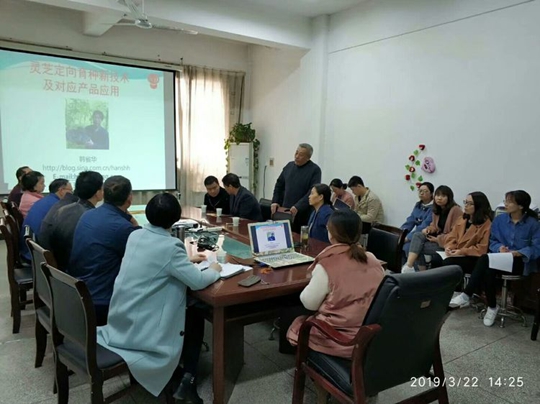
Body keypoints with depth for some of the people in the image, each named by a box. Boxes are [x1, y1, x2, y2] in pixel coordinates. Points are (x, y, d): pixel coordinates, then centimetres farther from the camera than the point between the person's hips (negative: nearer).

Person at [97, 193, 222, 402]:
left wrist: (185, 260, 20)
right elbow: (197, 281, -17)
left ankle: (178, 370, 34)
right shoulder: (170, 246, -21)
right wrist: (214, 270, 2)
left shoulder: (135, 236, 1)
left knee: (187, 311, 26)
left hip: (120, 321, 8)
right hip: (143, 329, -7)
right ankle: (187, 380, 11)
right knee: (196, 316, 16)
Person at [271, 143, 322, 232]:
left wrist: (298, 207, -24)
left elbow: (313, 192, -17)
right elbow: (279, 185, 18)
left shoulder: (315, 170, -7)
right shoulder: (289, 166, 10)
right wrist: (275, 202, 6)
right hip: (285, 211, 5)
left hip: (303, 213, -5)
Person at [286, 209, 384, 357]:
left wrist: (312, 282, 12)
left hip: (342, 338, -6)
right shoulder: (372, 259, -1)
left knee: (297, 325, 19)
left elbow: (309, 303, -6)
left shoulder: (327, 264, -17)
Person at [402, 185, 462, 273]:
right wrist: (428, 229, -4)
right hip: (437, 238, 8)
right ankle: (409, 266, -25)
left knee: (419, 247, -20)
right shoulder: (437, 210, 12)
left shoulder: (456, 210, -14)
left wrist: (439, 239, -18)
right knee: (417, 235, -18)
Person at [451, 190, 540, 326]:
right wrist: (500, 247, -11)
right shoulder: (499, 219, 8)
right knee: (486, 262, -34)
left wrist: (519, 253, -24)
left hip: (522, 262, -4)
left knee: (486, 261, -33)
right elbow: (492, 241, 11)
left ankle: (467, 295, -19)